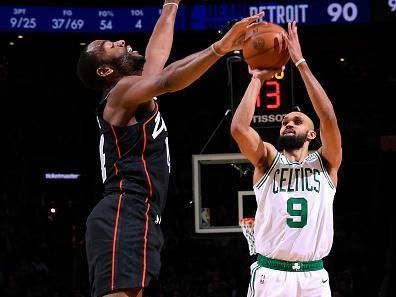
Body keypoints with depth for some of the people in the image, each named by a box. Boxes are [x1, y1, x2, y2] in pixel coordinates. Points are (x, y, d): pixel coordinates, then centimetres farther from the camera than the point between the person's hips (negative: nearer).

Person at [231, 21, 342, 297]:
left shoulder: (325, 163, 9)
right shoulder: (267, 160, 9)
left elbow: (330, 120, -9)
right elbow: (238, 128, -9)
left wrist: (301, 64, -9)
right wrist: (257, 79, -1)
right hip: (270, 274, -1)